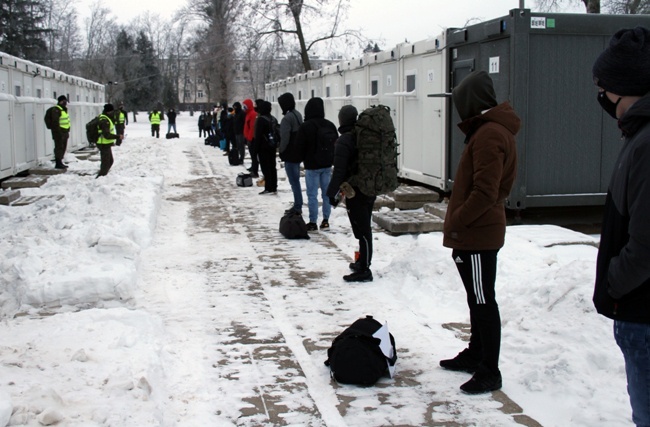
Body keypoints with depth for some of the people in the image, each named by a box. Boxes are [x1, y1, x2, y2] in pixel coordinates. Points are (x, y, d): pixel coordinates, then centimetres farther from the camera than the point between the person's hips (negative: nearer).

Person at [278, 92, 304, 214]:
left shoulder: (287, 118, -19)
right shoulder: (298, 115, 10)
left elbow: (284, 137, -23)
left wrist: (282, 151, -8)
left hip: (290, 154, -9)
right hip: (298, 152, 9)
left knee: (294, 181, -4)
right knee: (296, 180, 17)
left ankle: (297, 206, -1)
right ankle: (298, 204, 23)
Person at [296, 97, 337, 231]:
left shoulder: (305, 126, -15)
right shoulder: (330, 125, 3)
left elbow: (299, 146, -9)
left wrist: (302, 159, 9)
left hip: (312, 165, -5)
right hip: (327, 164, 5)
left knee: (312, 195, 0)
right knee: (327, 193, 11)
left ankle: (313, 222, 2)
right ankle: (325, 220, 15)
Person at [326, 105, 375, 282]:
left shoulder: (344, 141, -15)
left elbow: (339, 170, -20)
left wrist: (333, 193, -15)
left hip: (354, 192, -8)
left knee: (361, 230, -5)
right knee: (365, 228, 19)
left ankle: (364, 270, -1)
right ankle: (363, 262, 32)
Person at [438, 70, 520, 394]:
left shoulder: (488, 135, -18)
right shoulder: (492, 130, 16)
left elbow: (485, 192, -25)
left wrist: (456, 222, -17)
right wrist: (458, 223, 17)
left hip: (477, 234, -11)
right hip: (479, 231, 11)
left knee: (483, 302, -4)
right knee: (478, 300, 20)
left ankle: (489, 372, 4)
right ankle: (476, 354, 33)